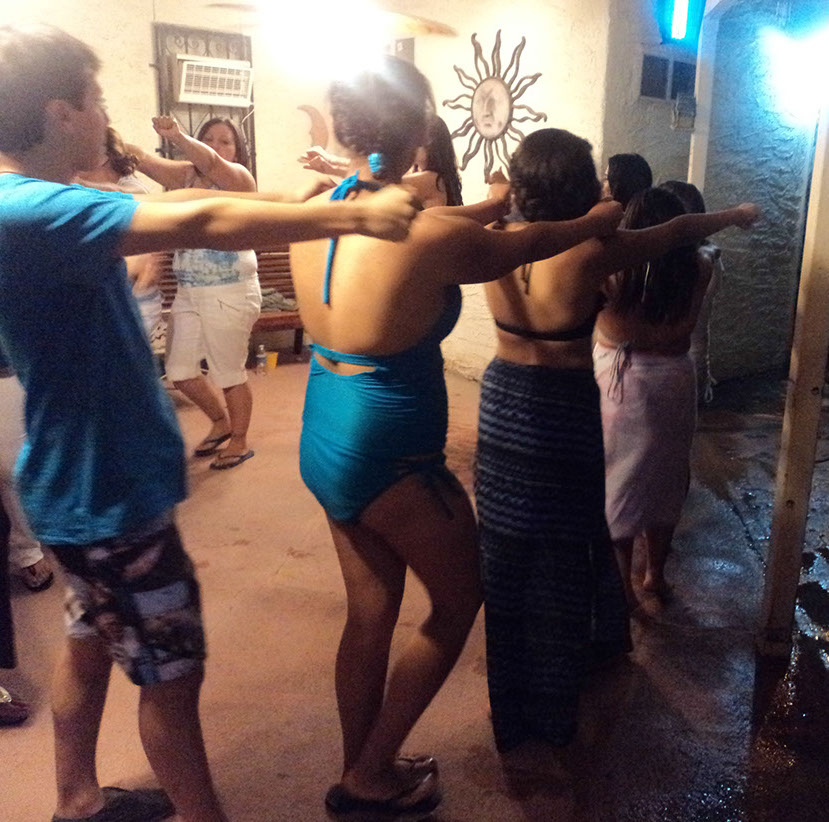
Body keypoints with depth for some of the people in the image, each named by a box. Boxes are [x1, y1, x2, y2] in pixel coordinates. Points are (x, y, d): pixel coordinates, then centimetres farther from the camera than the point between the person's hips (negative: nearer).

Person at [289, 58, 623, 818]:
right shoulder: (436, 237, -20)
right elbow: (521, 248, -1)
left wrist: (494, 203, 25)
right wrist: (599, 220, 19)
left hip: (325, 442, 7)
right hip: (391, 461, -7)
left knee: (370, 612, 20)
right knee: (459, 601, 15)